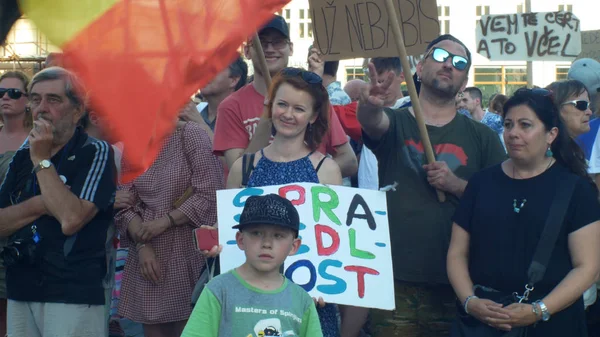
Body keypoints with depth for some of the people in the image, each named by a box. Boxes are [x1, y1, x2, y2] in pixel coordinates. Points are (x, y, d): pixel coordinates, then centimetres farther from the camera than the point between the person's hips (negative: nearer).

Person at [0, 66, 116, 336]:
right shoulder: (23, 155, 11)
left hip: (74, 296, -6)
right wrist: (39, 205, -12)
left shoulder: (96, 152, -7)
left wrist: (42, 160, -13)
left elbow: (70, 220, -20)